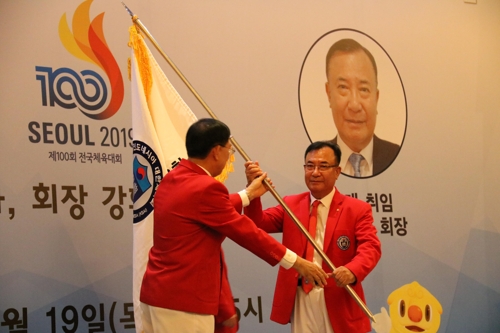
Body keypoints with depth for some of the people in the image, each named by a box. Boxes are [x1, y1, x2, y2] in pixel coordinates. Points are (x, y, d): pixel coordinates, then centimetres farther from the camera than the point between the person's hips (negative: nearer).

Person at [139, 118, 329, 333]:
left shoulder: (171, 180, 10)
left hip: (157, 293, 10)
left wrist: (249, 194, 30)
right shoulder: (205, 188, -18)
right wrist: (297, 263, -5)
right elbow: (246, 233, -13)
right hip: (183, 300, -10)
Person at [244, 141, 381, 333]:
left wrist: (352, 270, -36)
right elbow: (258, 225, 0)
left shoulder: (357, 209, 0)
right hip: (300, 300, 3)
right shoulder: (291, 204, 10)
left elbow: (370, 247, -13)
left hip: (338, 301, -2)